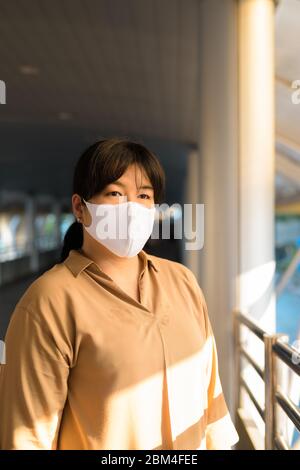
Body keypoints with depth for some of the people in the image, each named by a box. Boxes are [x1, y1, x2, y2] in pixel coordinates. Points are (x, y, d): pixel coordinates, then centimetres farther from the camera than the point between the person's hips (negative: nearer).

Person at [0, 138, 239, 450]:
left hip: (194, 443, 5)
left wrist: (219, 443, 3)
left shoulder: (182, 280, -5)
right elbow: (29, 434, -18)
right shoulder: (50, 302, -21)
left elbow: (208, 383, 1)